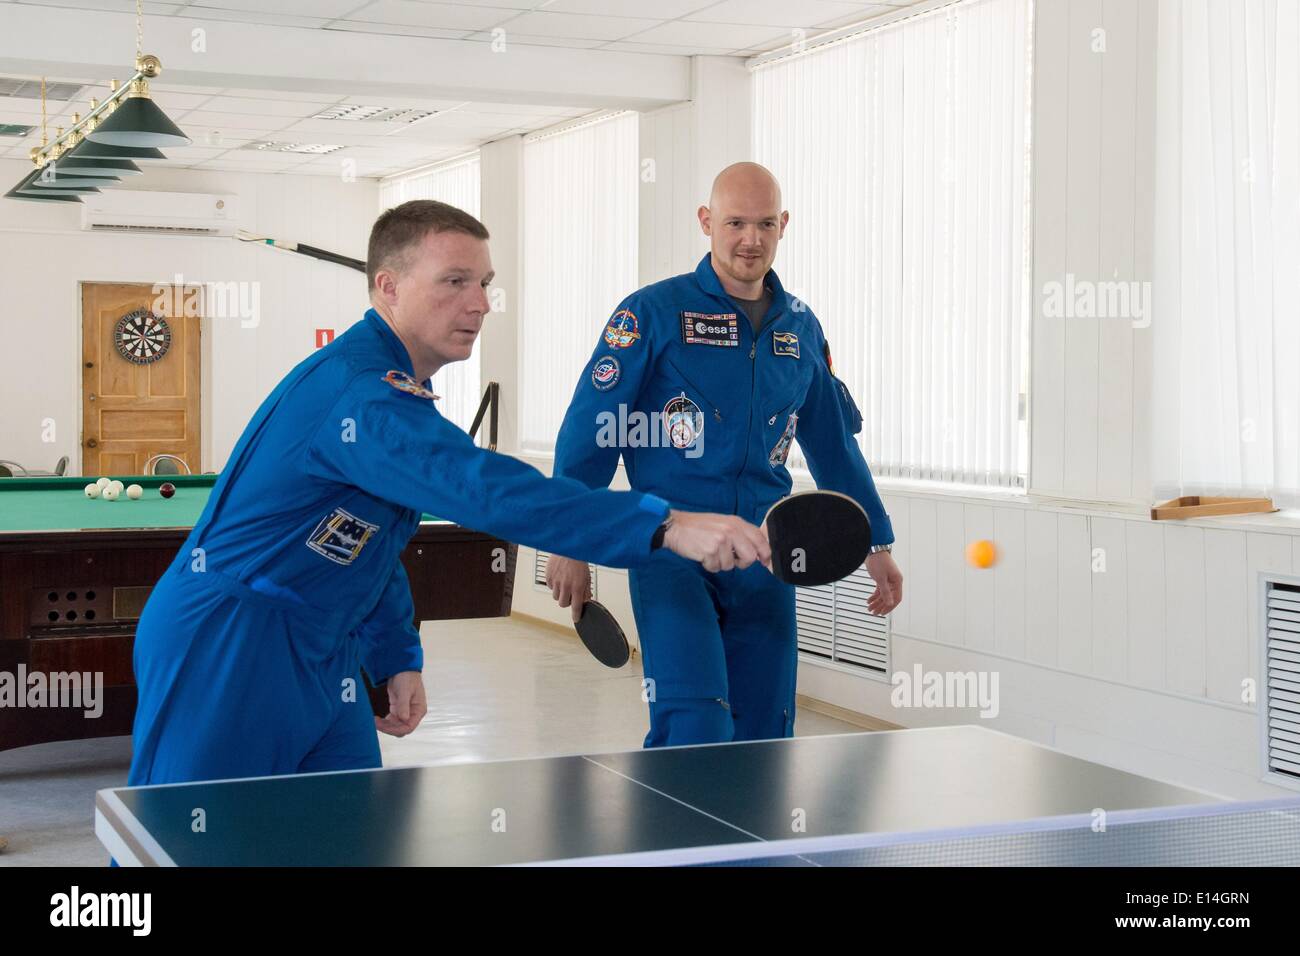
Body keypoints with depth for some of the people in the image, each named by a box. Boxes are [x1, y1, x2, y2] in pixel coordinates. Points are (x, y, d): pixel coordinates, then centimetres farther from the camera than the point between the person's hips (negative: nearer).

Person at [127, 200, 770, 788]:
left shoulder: (395, 388, 11)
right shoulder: (358, 390, -24)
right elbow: (488, 492, -37)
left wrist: (398, 659, 15)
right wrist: (666, 526, -42)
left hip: (319, 659, 10)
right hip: (224, 649, -10)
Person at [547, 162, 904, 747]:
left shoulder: (801, 328, 12)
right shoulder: (653, 313, -3)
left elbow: (835, 445, 21)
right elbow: (587, 431, -4)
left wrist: (877, 545, 22)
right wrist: (570, 543, -8)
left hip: (762, 563, 5)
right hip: (671, 551, -5)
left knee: (763, 734, 7)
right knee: (696, 725, -18)